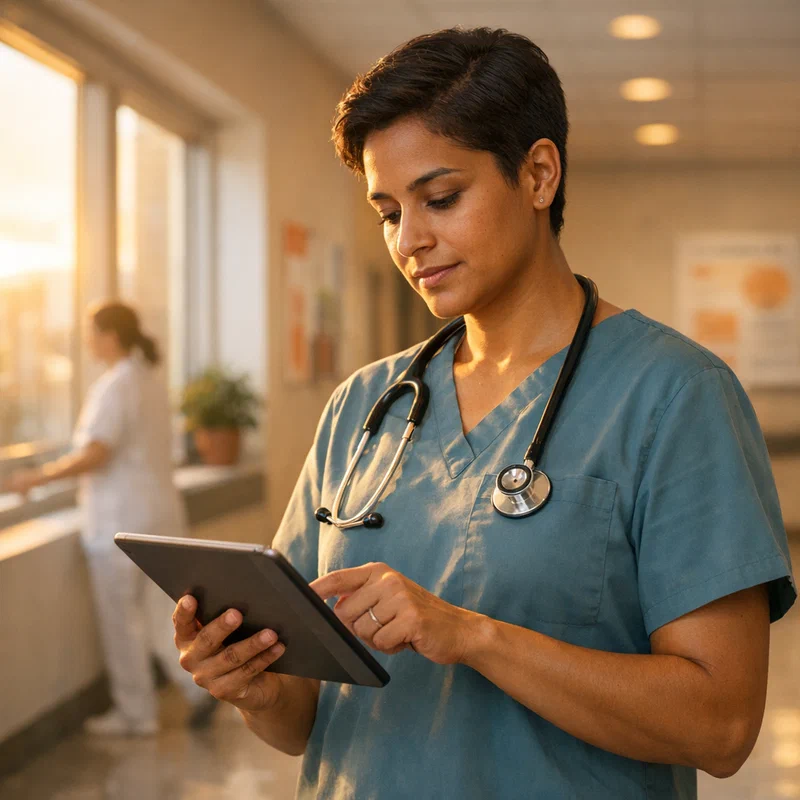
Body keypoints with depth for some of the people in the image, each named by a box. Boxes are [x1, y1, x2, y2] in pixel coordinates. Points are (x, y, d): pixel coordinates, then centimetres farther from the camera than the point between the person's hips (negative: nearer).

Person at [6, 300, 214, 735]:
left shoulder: (114, 387, -17)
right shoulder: (152, 381, 11)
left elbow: (93, 455, -26)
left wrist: (37, 477, -17)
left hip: (120, 521, -9)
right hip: (158, 512, 9)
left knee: (120, 621, 5)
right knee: (156, 615, 15)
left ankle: (136, 713, 14)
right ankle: (201, 686, 7)